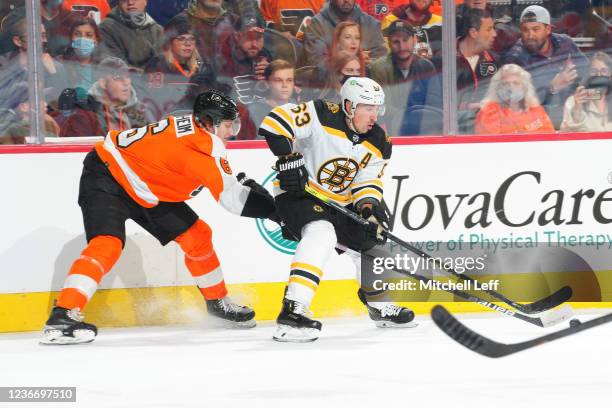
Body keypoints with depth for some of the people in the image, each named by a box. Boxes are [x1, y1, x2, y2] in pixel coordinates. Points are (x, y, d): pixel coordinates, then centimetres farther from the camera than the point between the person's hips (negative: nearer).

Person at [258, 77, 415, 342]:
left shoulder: (378, 144, -1)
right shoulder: (322, 117, -21)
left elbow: (368, 183, -1)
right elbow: (276, 121, -25)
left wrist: (371, 207, -21)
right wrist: (288, 159, -30)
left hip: (339, 202, 8)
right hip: (298, 193, -8)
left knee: (370, 240, 15)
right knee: (321, 234, -33)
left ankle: (380, 306, 42)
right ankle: (292, 312, -41)